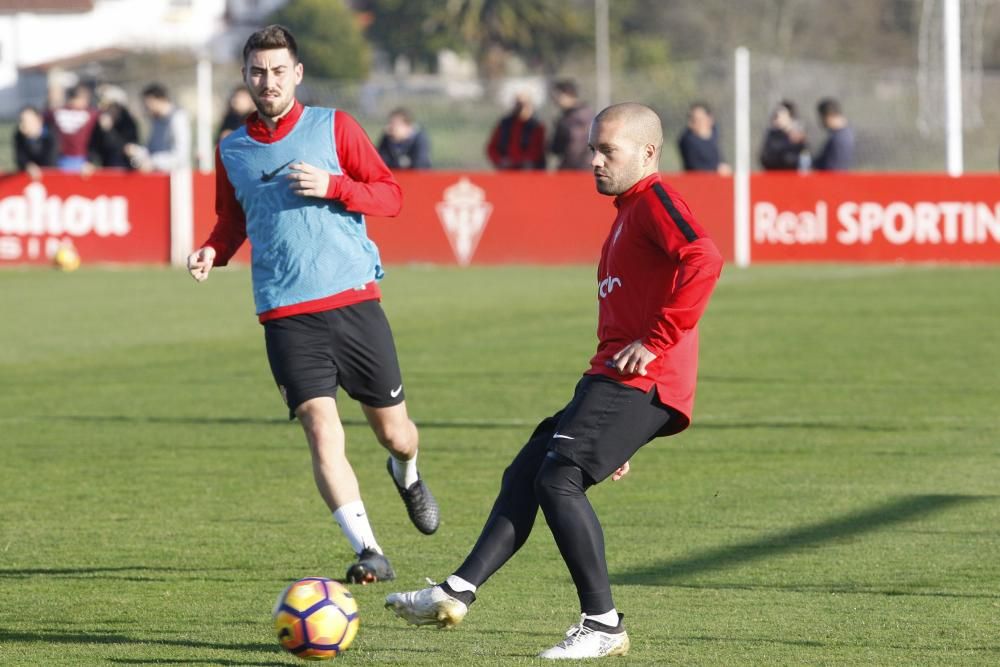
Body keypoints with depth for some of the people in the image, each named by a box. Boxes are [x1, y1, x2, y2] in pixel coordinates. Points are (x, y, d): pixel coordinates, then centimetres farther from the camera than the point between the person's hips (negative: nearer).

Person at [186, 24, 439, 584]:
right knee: (322, 430, -17)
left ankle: (407, 473, 45)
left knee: (394, 431, 8)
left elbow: (390, 196, 2)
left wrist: (332, 186, -14)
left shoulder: (333, 127, 4)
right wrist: (211, 253, 4)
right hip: (286, 316, 1)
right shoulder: (231, 151, 11)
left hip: (353, 301, -1)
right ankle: (369, 553, -16)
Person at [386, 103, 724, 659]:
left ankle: (604, 626, -14)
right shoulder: (629, 212, 25)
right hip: (612, 380, 10)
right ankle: (457, 594, 5)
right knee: (524, 476, 6)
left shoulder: (655, 200, -7)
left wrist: (656, 341, -25)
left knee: (558, 479, -18)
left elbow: (704, 259, -27)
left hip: (638, 383, -10)